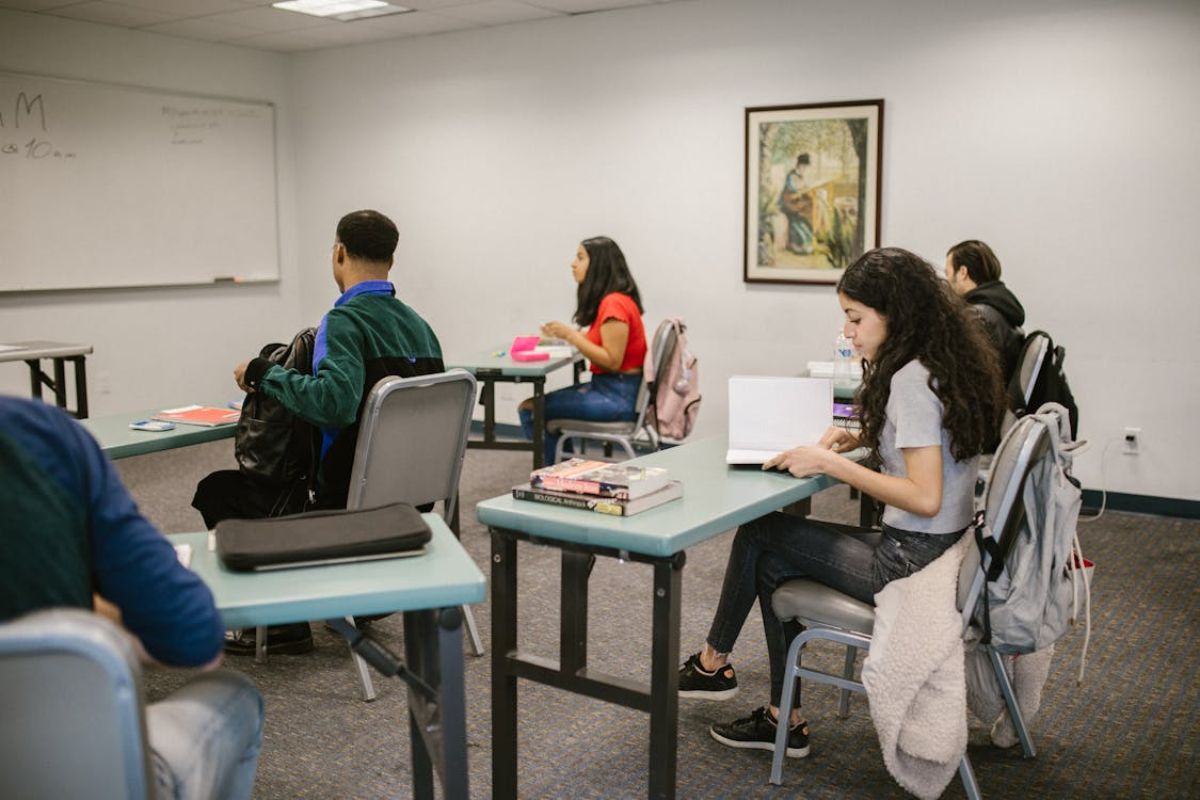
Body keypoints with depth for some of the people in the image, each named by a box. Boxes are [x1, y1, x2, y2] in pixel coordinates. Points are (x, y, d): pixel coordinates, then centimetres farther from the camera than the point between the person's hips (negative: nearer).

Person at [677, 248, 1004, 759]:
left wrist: (831, 464, -21)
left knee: (759, 535, 3)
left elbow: (925, 497, -27)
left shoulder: (911, 379, -22)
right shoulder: (944, 364, 7)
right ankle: (783, 719, 21)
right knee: (775, 559, 14)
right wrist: (860, 439, 6)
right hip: (944, 550, 9)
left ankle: (713, 662, 25)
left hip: (911, 562, -9)